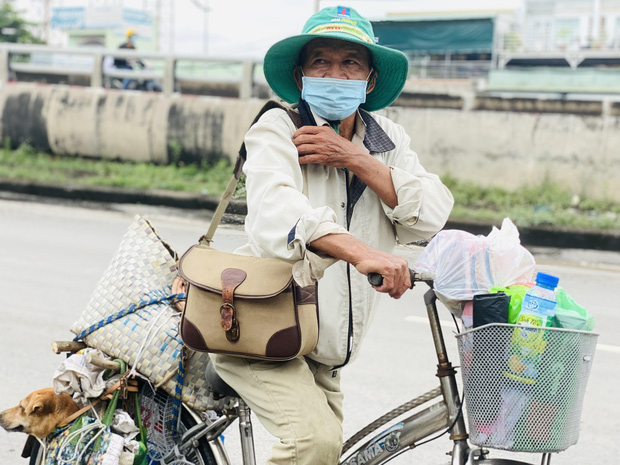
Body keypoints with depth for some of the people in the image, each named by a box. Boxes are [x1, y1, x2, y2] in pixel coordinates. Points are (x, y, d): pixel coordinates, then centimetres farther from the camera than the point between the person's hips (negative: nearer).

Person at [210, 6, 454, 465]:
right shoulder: (276, 130, -11)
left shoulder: (387, 141, 7)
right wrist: (360, 252, -49)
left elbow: (432, 216, -9)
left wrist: (354, 158, -20)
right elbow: (275, 212, -33)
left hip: (323, 349, 7)